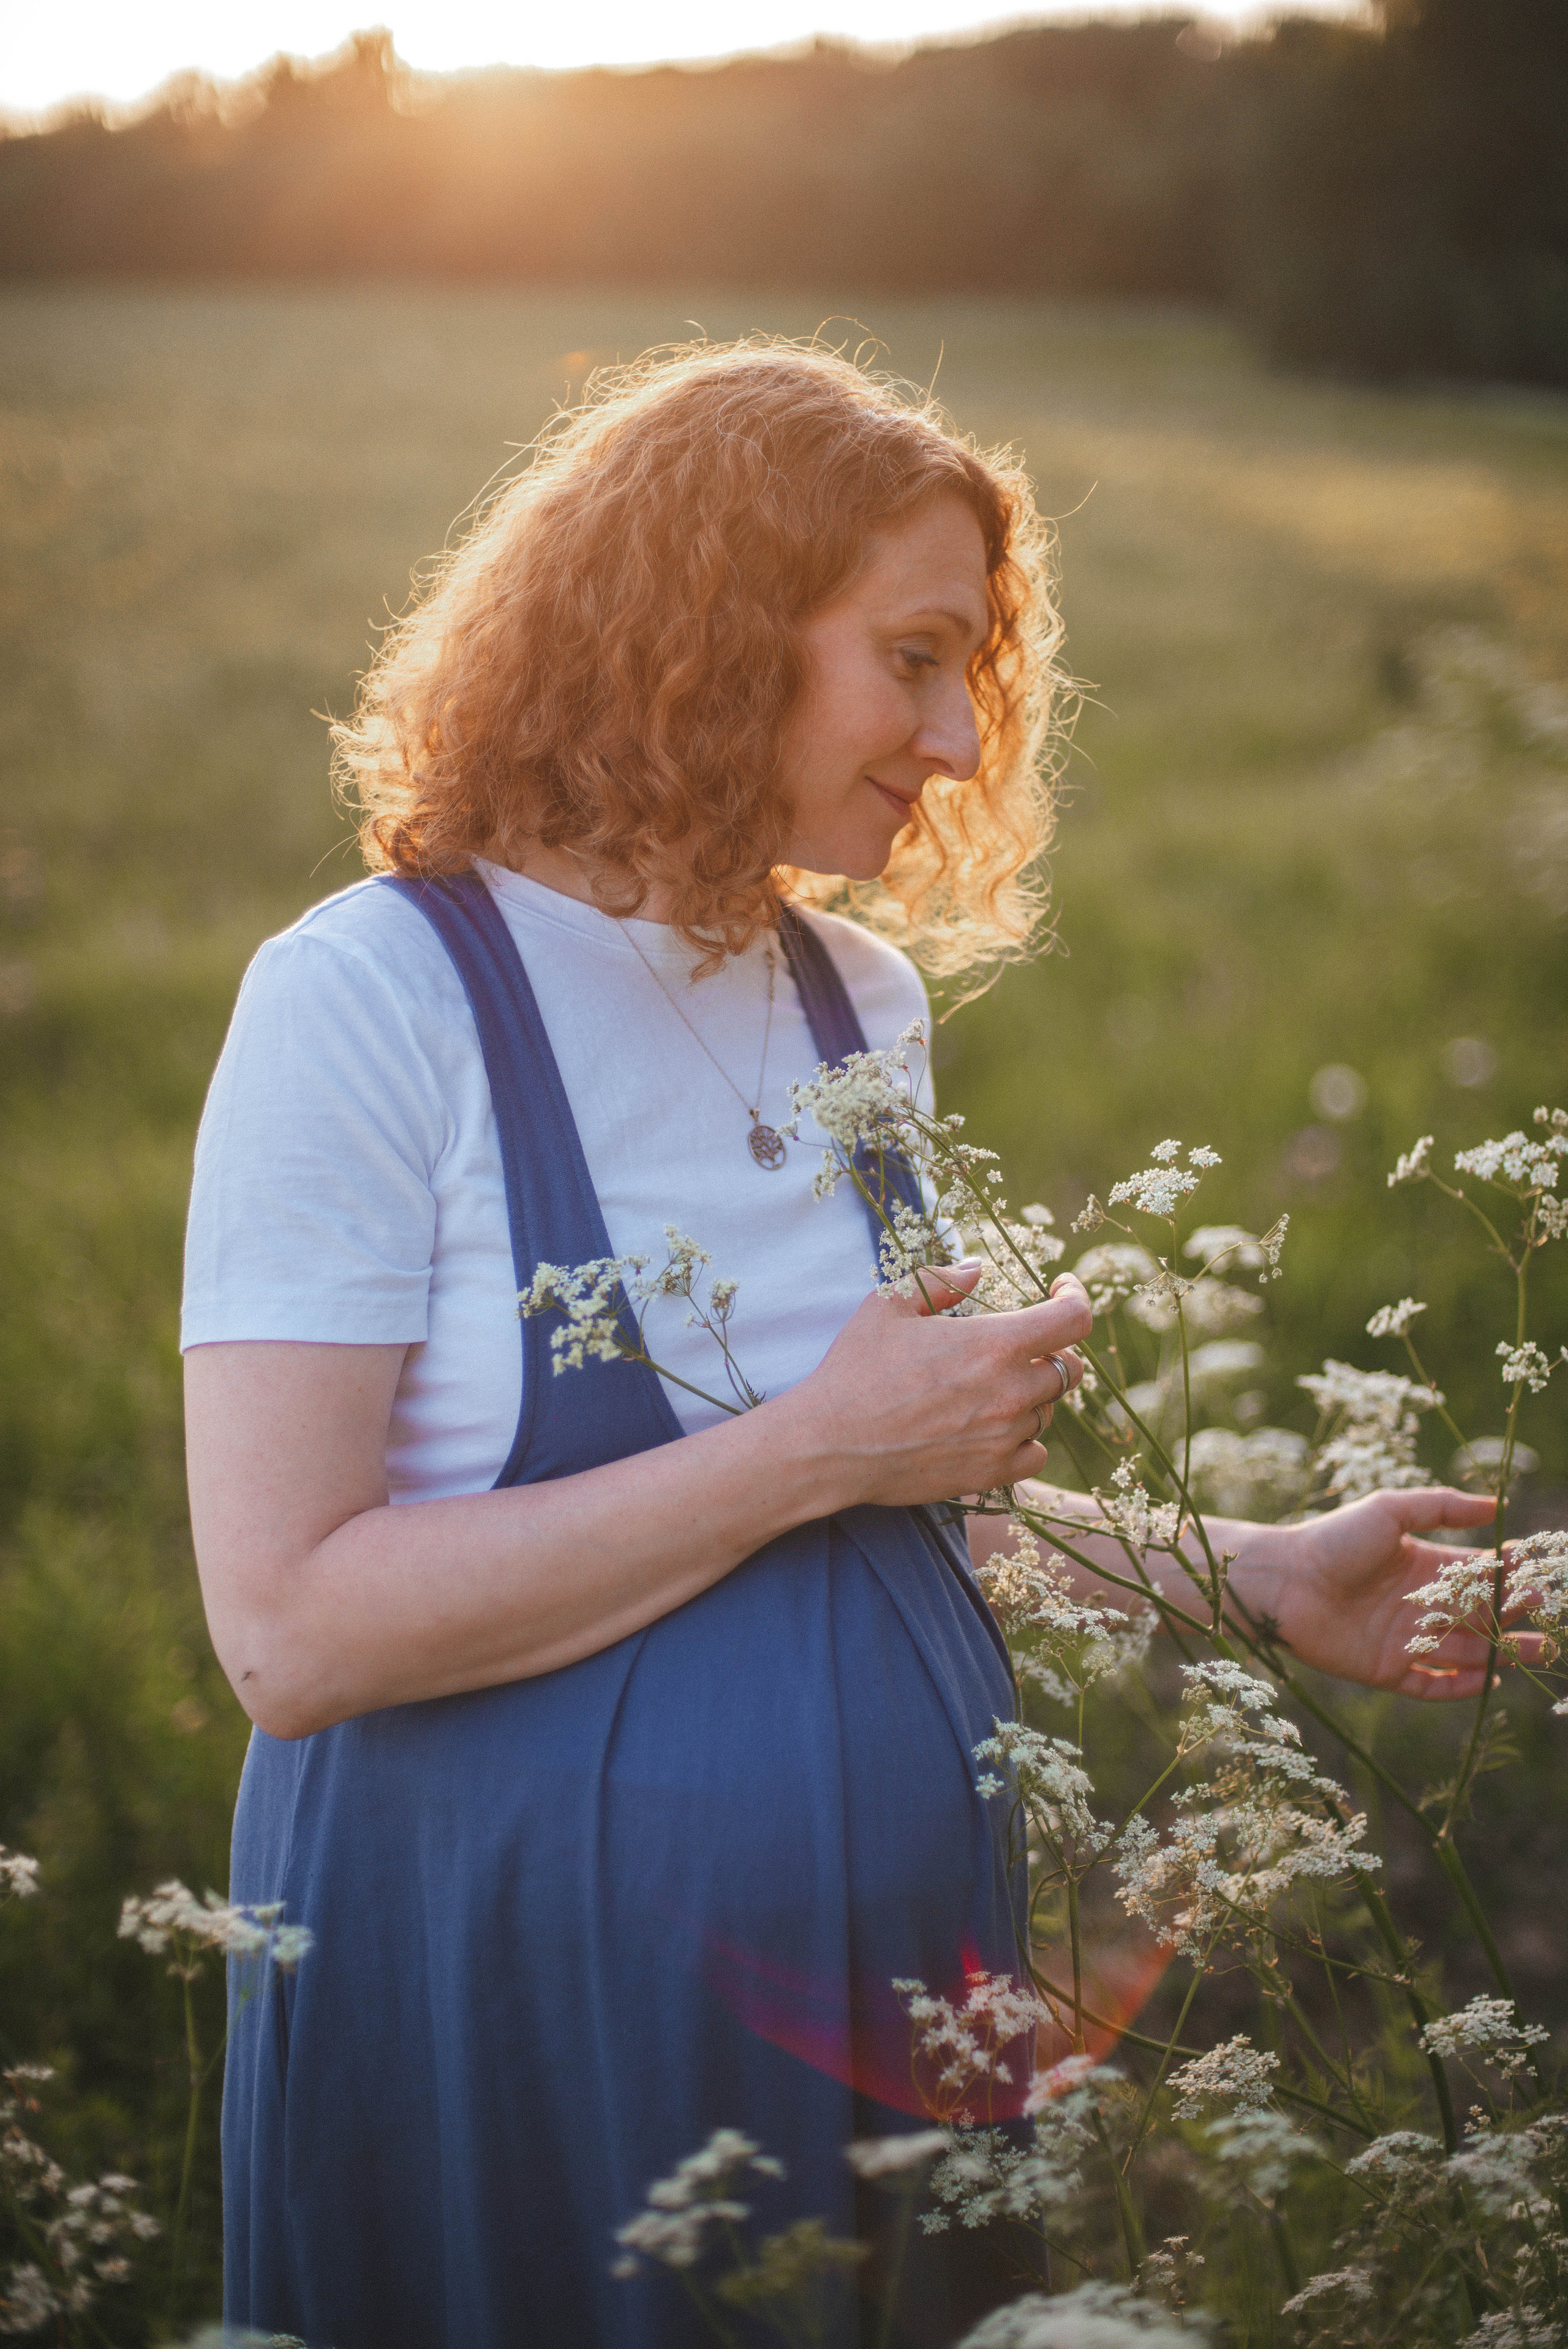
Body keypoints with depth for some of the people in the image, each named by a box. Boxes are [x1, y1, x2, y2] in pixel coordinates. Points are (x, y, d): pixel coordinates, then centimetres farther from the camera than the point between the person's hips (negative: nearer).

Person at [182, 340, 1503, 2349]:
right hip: (519, 1983, -6)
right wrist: (812, 1454, -22)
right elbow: (289, 1628, -22)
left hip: (895, 1955, 6)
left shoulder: (859, 999, 6)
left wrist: (1249, 1578, 6)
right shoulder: (369, 1002, -14)